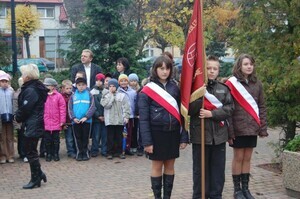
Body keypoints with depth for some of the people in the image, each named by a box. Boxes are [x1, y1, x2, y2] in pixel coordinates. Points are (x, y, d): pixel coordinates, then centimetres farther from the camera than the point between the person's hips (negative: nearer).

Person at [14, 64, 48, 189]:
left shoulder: (30, 90, -19)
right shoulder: (37, 88, 11)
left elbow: (25, 108, -19)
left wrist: (18, 117, -2)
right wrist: (19, 116, 8)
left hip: (32, 125, -10)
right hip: (36, 123, 10)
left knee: (31, 152, -1)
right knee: (31, 150, 17)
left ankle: (35, 179, 7)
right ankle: (39, 174, 22)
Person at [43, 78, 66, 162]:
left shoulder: (58, 96, -5)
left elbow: (62, 109, -5)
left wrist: (62, 121, -7)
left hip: (56, 123, -1)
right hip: (46, 123, 2)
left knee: (56, 140, 10)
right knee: (47, 140, 8)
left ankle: (56, 154, 21)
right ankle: (49, 154, 20)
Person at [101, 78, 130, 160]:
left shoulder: (122, 95, 3)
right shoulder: (106, 95, 6)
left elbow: (126, 107, 1)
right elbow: (105, 104, -11)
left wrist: (126, 116, -7)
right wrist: (110, 94, -8)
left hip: (120, 120, 0)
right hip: (109, 120, 0)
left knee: (119, 137, 8)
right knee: (110, 137, 2)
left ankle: (119, 152, 17)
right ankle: (110, 152, 10)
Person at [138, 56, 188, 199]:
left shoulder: (175, 88, 5)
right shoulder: (147, 90, -6)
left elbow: (181, 112, 6)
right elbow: (143, 118, -7)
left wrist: (184, 136, 0)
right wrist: (147, 141, -13)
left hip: (173, 133, 3)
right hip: (157, 133, -3)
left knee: (170, 166, 10)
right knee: (157, 166, 6)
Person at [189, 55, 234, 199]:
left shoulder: (224, 89, 8)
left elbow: (229, 109, -2)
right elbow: (189, 109, -7)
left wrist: (212, 113, -15)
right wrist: (201, 98, -22)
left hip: (219, 135, 3)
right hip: (200, 134, -3)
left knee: (218, 169, 9)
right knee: (200, 169, 5)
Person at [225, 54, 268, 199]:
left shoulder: (257, 84, 8)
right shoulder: (232, 83, -6)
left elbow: (262, 107, 11)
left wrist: (263, 128, 5)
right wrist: (229, 130, -13)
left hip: (252, 127, 4)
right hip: (238, 128, -4)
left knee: (247, 158, 10)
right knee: (238, 157, 5)